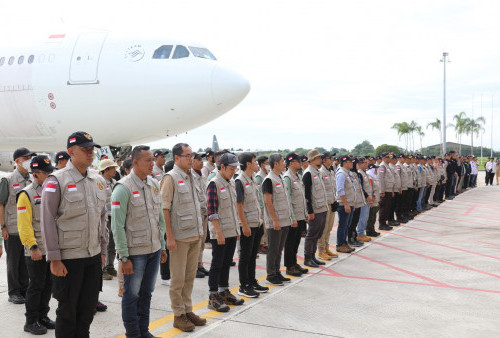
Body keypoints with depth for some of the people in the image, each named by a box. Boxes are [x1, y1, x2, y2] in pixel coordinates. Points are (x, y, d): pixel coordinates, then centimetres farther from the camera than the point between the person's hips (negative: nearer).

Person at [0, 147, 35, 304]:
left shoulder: (32, 180, 10)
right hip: (13, 229, -4)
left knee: (26, 261, 10)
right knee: (13, 262, 4)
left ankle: (24, 290, 21)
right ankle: (14, 292, 14)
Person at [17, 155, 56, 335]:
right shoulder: (26, 195, -10)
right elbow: (24, 225, -15)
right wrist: (33, 247, -19)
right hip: (36, 251, -6)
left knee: (48, 284, 13)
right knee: (36, 285, 1)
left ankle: (43, 316, 27)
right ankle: (31, 322, 14)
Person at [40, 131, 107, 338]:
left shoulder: (98, 180, 8)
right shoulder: (56, 181, -9)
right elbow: (48, 221, -10)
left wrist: (103, 250, 14)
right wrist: (54, 258, -11)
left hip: (94, 256, 5)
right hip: (68, 258, -5)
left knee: (88, 308, 13)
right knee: (67, 311, 7)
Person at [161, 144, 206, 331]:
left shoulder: (190, 177, 13)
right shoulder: (171, 178, -10)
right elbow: (165, 209, -14)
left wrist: (200, 231, 16)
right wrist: (169, 237, -17)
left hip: (195, 235, 7)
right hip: (180, 236, -7)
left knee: (190, 275, 14)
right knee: (178, 278, 3)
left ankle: (188, 310, 26)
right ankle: (178, 315, 14)